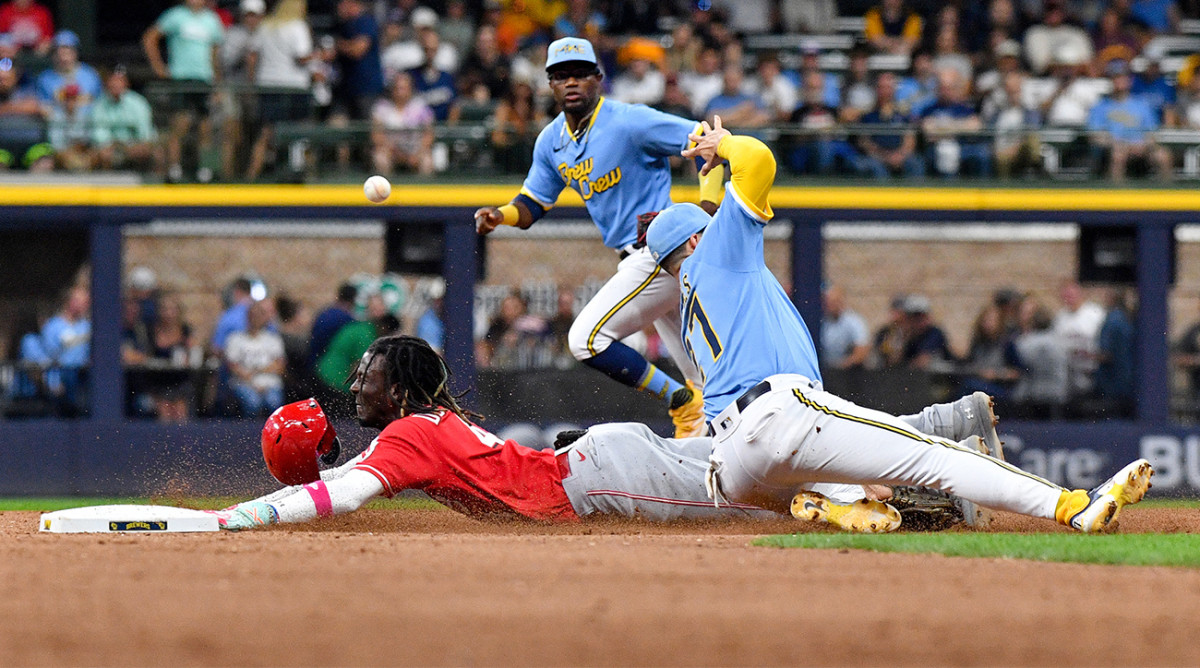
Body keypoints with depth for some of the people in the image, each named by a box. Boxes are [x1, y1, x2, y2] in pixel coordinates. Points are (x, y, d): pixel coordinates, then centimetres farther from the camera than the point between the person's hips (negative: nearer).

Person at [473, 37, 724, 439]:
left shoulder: (629, 123, -15)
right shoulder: (552, 142, 9)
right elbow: (532, 205, 17)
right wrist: (500, 216, -6)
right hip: (636, 258, 9)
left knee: (586, 339, -15)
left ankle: (683, 405, -7)